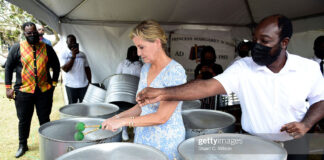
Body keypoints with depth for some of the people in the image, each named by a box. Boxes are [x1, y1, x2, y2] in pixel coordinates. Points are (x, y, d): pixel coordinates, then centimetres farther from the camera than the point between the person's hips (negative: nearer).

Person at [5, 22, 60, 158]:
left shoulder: (47, 48, 4)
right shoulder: (17, 48, 0)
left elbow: (56, 65, 12)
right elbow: (8, 67, 4)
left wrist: (54, 82, 5)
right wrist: (8, 87, -1)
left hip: (44, 90, 1)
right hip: (23, 91, -1)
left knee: (45, 119, 10)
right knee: (24, 120, 11)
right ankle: (22, 145, 29)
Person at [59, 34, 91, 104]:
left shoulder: (82, 54, 10)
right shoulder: (63, 55, -1)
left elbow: (87, 69, 13)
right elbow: (65, 69, -15)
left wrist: (90, 82, 7)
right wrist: (73, 56, -16)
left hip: (84, 85, 3)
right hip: (71, 86, -3)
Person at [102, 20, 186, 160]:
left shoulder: (175, 72, -21)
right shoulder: (145, 68, 3)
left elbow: (162, 117, -24)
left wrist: (123, 121, -20)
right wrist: (118, 117, -2)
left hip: (166, 143, -6)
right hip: (142, 138, 6)